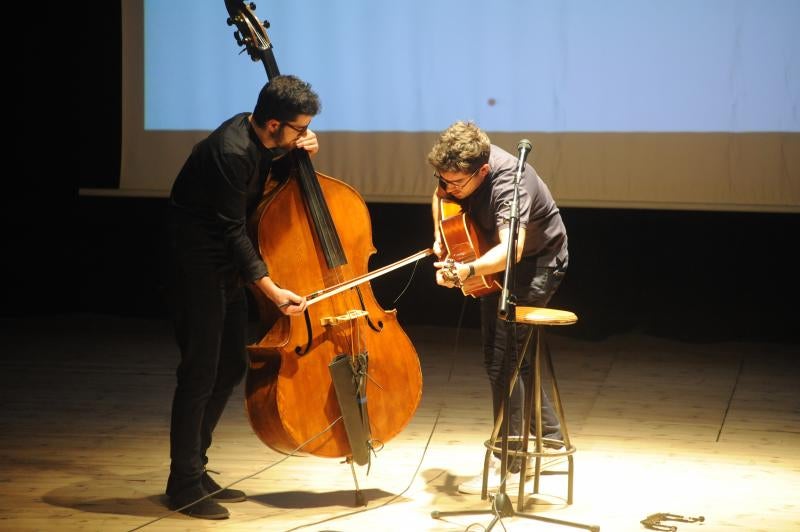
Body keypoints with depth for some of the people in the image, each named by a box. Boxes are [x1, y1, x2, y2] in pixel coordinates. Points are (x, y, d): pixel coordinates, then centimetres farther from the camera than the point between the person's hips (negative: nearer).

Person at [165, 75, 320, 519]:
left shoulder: (258, 137, 1)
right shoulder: (230, 152, -26)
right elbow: (232, 231, -25)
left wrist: (304, 153, -3)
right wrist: (271, 290, -28)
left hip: (226, 266, 10)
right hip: (199, 268, -10)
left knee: (231, 367, 13)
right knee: (200, 373, -7)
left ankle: (195, 470, 24)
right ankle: (183, 485, 2)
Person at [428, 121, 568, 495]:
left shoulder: (508, 182, -37)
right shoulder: (457, 167, -14)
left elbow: (511, 249, -51)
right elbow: (440, 195, 10)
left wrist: (468, 270, -66)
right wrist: (439, 236, -6)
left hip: (536, 262, -9)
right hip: (498, 263, 9)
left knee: (502, 357, -16)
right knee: (508, 353, 15)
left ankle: (506, 461, -10)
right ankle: (549, 433, 31)